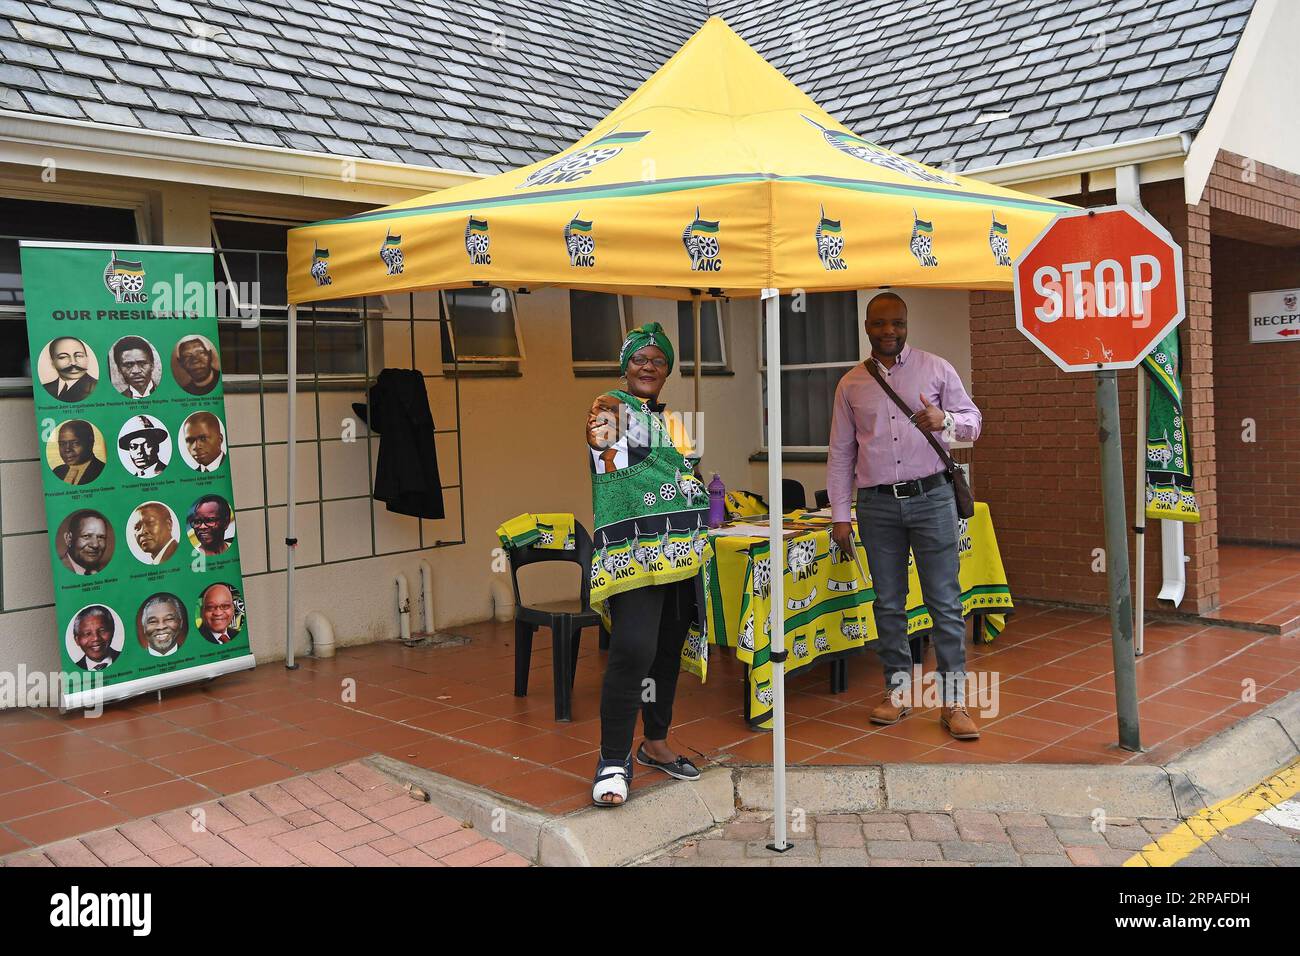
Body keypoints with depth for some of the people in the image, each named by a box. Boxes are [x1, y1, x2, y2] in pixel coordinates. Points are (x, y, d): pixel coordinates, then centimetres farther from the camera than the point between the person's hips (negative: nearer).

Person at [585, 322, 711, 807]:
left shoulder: (672, 418, 20)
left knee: (669, 649, 12)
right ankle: (613, 759, -7)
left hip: (681, 549, 8)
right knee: (633, 649, -18)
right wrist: (602, 444, -31)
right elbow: (613, 468, -11)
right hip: (633, 545, -8)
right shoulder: (612, 406, -2)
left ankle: (655, 744, 26)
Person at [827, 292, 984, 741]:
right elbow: (840, 452, 11)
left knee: (945, 601, -3)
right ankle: (898, 692, 20)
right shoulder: (851, 384, 9)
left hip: (931, 497, -2)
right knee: (888, 603, 8)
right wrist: (839, 515, 6)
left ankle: (953, 701, 4)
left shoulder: (936, 368, 4)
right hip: (877, 503, 2)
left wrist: (945, 420, -16)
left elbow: (974, 421, 8)